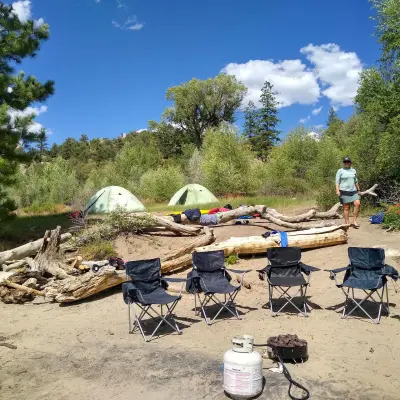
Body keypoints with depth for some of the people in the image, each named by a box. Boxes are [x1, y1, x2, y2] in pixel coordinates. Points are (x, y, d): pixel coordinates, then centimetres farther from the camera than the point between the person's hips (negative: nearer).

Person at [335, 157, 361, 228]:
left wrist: (358, 190, 22)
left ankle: (354, 221, -3)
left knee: (357, 204, -12)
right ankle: (347, 223, 3)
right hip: (344, 191, -4)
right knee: (346, 207, -3)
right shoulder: (340, 171, 3)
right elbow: (337, 181, -3)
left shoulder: (353, 170, 17)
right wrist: (337, 190, -15)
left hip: (353, 191, 4)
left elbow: (356, 181, 24)